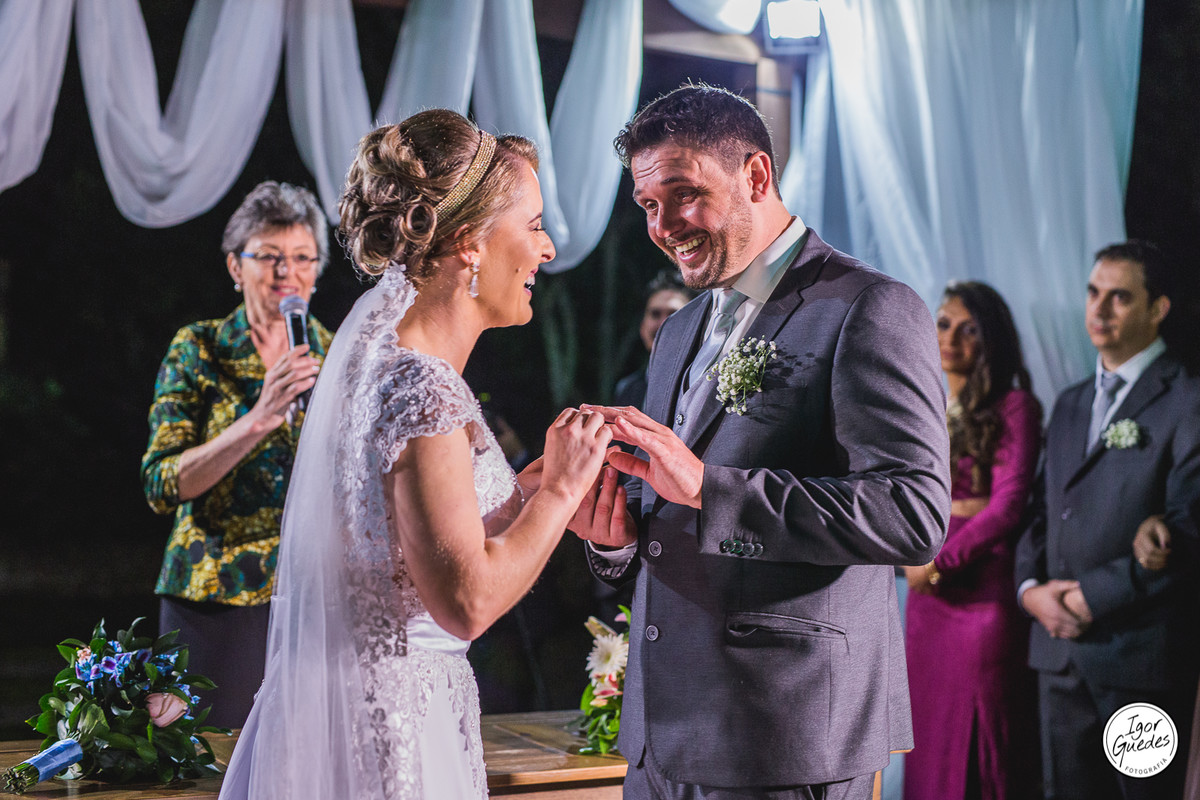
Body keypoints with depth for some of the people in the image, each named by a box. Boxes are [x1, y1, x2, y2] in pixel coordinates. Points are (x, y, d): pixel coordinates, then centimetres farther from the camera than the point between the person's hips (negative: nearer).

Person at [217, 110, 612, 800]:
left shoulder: (387, 345, 7)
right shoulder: (418, 385, -21)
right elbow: (466, 601, -22)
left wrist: (536, 484, 5)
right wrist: (561, 488, -13)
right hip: (392, 720, -9)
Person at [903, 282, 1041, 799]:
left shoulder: (1013, 407, -5)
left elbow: (1008, 507, -13)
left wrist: (939, 562, -9)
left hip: (988, 596, -5)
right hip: (927, 598, 6)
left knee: (984, 740, 1)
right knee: (930, 740, 11)